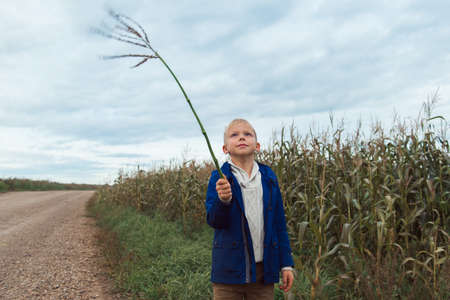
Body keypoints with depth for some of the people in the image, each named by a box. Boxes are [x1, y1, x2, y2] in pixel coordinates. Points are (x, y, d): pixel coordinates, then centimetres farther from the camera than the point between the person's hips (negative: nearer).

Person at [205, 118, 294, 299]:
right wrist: (223, 201, -33)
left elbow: (280, 223, 9)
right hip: (229, 269, -2)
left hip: (264, 270, 3)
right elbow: (214, 221, -12)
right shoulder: (220, 178, -4)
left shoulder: (268, 177, 5)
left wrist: (286, 264, 9)